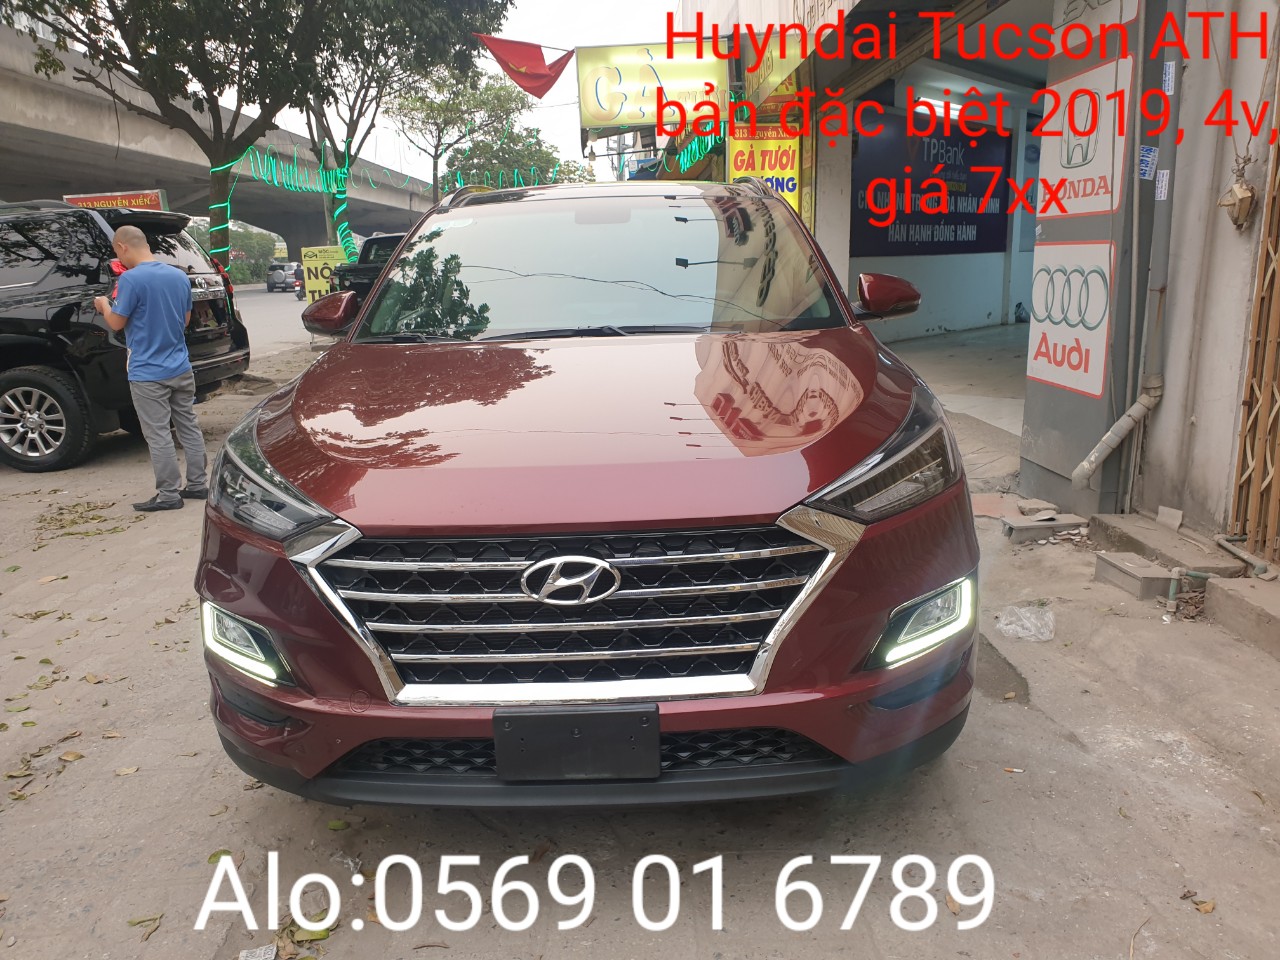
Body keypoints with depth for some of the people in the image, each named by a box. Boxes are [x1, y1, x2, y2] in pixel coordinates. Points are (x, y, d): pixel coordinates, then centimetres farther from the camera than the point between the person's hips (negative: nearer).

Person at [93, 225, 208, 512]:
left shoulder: (131, 279, -15)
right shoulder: (180, 276, 6)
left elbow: (117, 323, -9)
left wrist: (104, 305, 10)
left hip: (148, 373, -7)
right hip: (180, 368, 7)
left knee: (158, 435, 0)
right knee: (189, 427, 13)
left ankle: (168, 494, 5)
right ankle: (198, 484, 19)